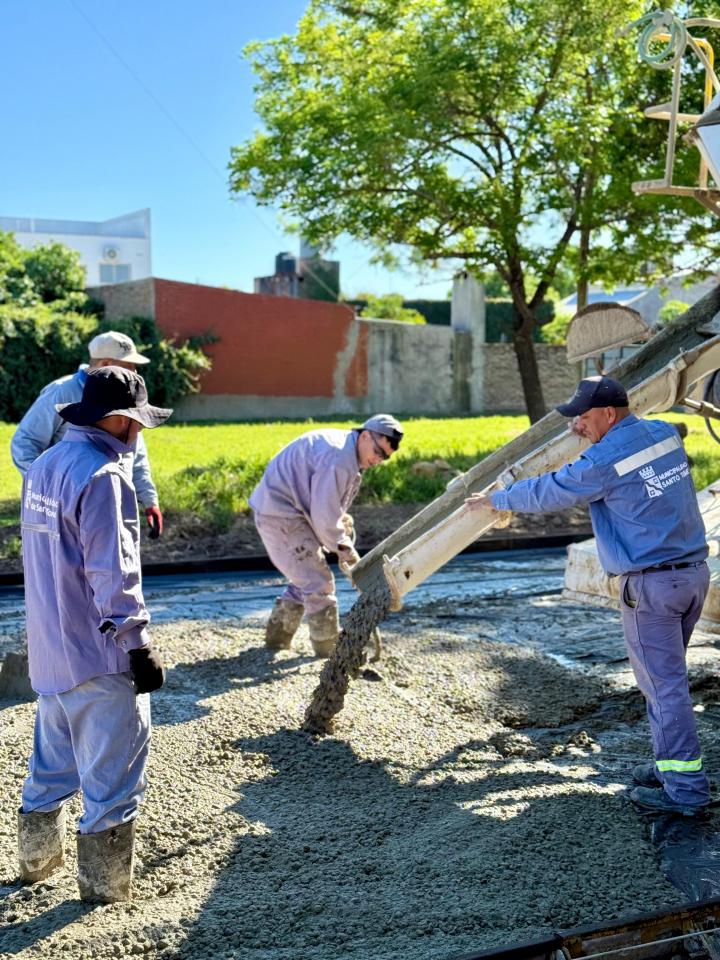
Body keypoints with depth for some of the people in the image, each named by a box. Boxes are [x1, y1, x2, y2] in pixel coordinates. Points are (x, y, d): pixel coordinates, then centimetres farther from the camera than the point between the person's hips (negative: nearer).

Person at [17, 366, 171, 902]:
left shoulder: (43, 467, 8)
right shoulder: (101, 477, -20)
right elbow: (113, 574, -21)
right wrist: (138, 644, -16)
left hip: (50, 650, 9)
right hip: (99, 655, -9)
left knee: (53, 760, 24)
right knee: (112, 771, 5)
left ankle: (37, 860, 39)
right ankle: (105, 885, 17)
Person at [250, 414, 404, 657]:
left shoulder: (346, 452, 10)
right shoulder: (338, 459, -24)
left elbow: (331, 507, 16)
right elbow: (324, 517, -22)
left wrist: (343, 542, 5)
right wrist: (345, 550, -11)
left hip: (277, 510, 11)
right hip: (280, 515, -11)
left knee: (306, 579, 19)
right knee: (318, 582, -5)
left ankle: (277, 636, 30)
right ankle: (328, 645, 7)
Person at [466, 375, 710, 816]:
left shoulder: (604, 461, -17)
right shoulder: (665, 433, 6)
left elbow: (545, 493, -4)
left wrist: (494, 498, 11)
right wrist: (591, 433, 27)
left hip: (652, 585, -8)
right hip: (695, 571, 8)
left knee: (664, 684, -1)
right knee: (665, 674, 19)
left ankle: (686, 788, 6)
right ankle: (671, 764, 29)